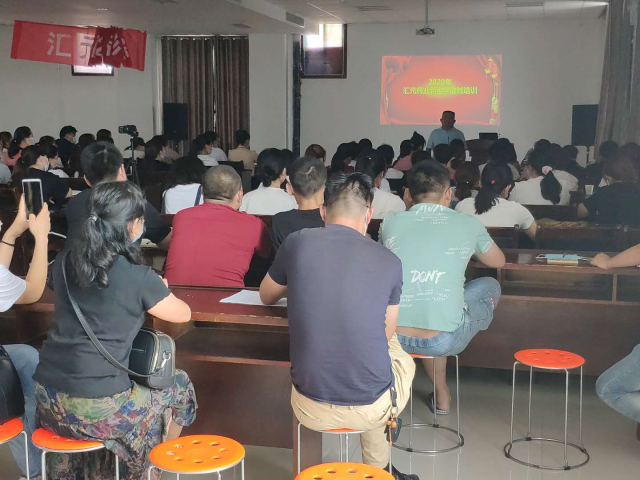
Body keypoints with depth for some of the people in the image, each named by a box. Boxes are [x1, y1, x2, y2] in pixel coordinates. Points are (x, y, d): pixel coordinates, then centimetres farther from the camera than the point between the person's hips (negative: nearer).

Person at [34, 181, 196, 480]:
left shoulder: (64, 264, 3)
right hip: (97, 407, -6)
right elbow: (183, 314, 3)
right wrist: (158, 292, 22)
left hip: (48, 396, 6)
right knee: (180, 386, 19)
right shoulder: (138, 277, -14)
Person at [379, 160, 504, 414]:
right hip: (444, 341, -2)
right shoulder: (468, 225, 3)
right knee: (491, 286, 25)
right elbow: (499, 262, 23)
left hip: (392, 337, 3)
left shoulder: (390, 224, 6)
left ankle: (442, 395, 42)